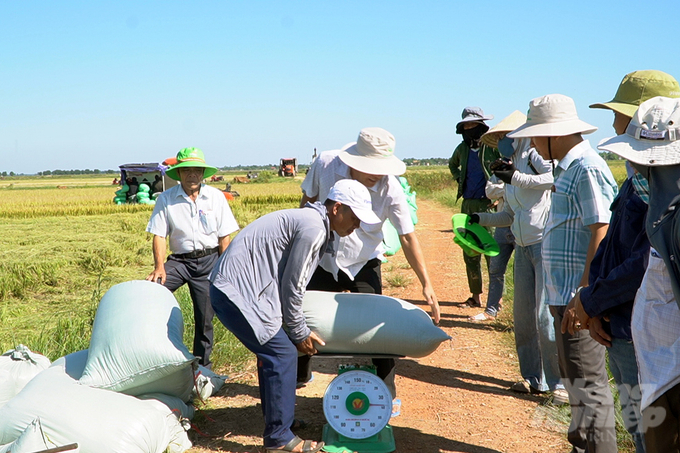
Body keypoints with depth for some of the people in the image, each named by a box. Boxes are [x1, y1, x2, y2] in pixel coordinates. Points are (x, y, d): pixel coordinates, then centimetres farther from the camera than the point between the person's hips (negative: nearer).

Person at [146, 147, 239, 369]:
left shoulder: (216, 197, -1)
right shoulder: (166, 199, -3)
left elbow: (224, 237, 1)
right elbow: (158, 235, -4)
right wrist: (159, 267, -16)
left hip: (209, 261, 0)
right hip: (180, 260, 0)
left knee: (205, 318, 3)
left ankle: (202, 365, 22)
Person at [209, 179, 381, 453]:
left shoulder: (312, 219, 15)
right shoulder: (314, 229, -16)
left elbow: (291, 281, 22)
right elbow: (292, 286, -13)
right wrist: (300, 333, -1)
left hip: (230, 285, 10)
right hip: (238, 293, -10)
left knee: (272, 351, 20)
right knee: (282, 354, -8)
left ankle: (276, 421, 34)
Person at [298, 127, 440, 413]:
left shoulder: (390, 189, -24)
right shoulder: (325, 164, -19)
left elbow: (407, 237, -20)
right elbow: (307, 201, -2)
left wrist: (426, 285, -23)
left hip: (364, 266, -2)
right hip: (323, 261, 2)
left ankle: (387, 394, 14)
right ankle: (299, 376, 39)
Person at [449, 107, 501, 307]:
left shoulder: (492, 146, -7)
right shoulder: (462, 148, 11)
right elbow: (452, 164, 33)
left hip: (488, 205, -6)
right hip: (468, 205, 6)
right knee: (470, 252, 9)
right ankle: (476, 295, 19)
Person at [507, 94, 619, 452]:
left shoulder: (588, 169, -16)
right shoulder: (568, 168, 15)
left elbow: (601, 233, -22)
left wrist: (583, 295, -23)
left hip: (579, 297, -11)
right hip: (564, 294, 11)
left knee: (586, 381, -3)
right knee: (572, 375, 19)